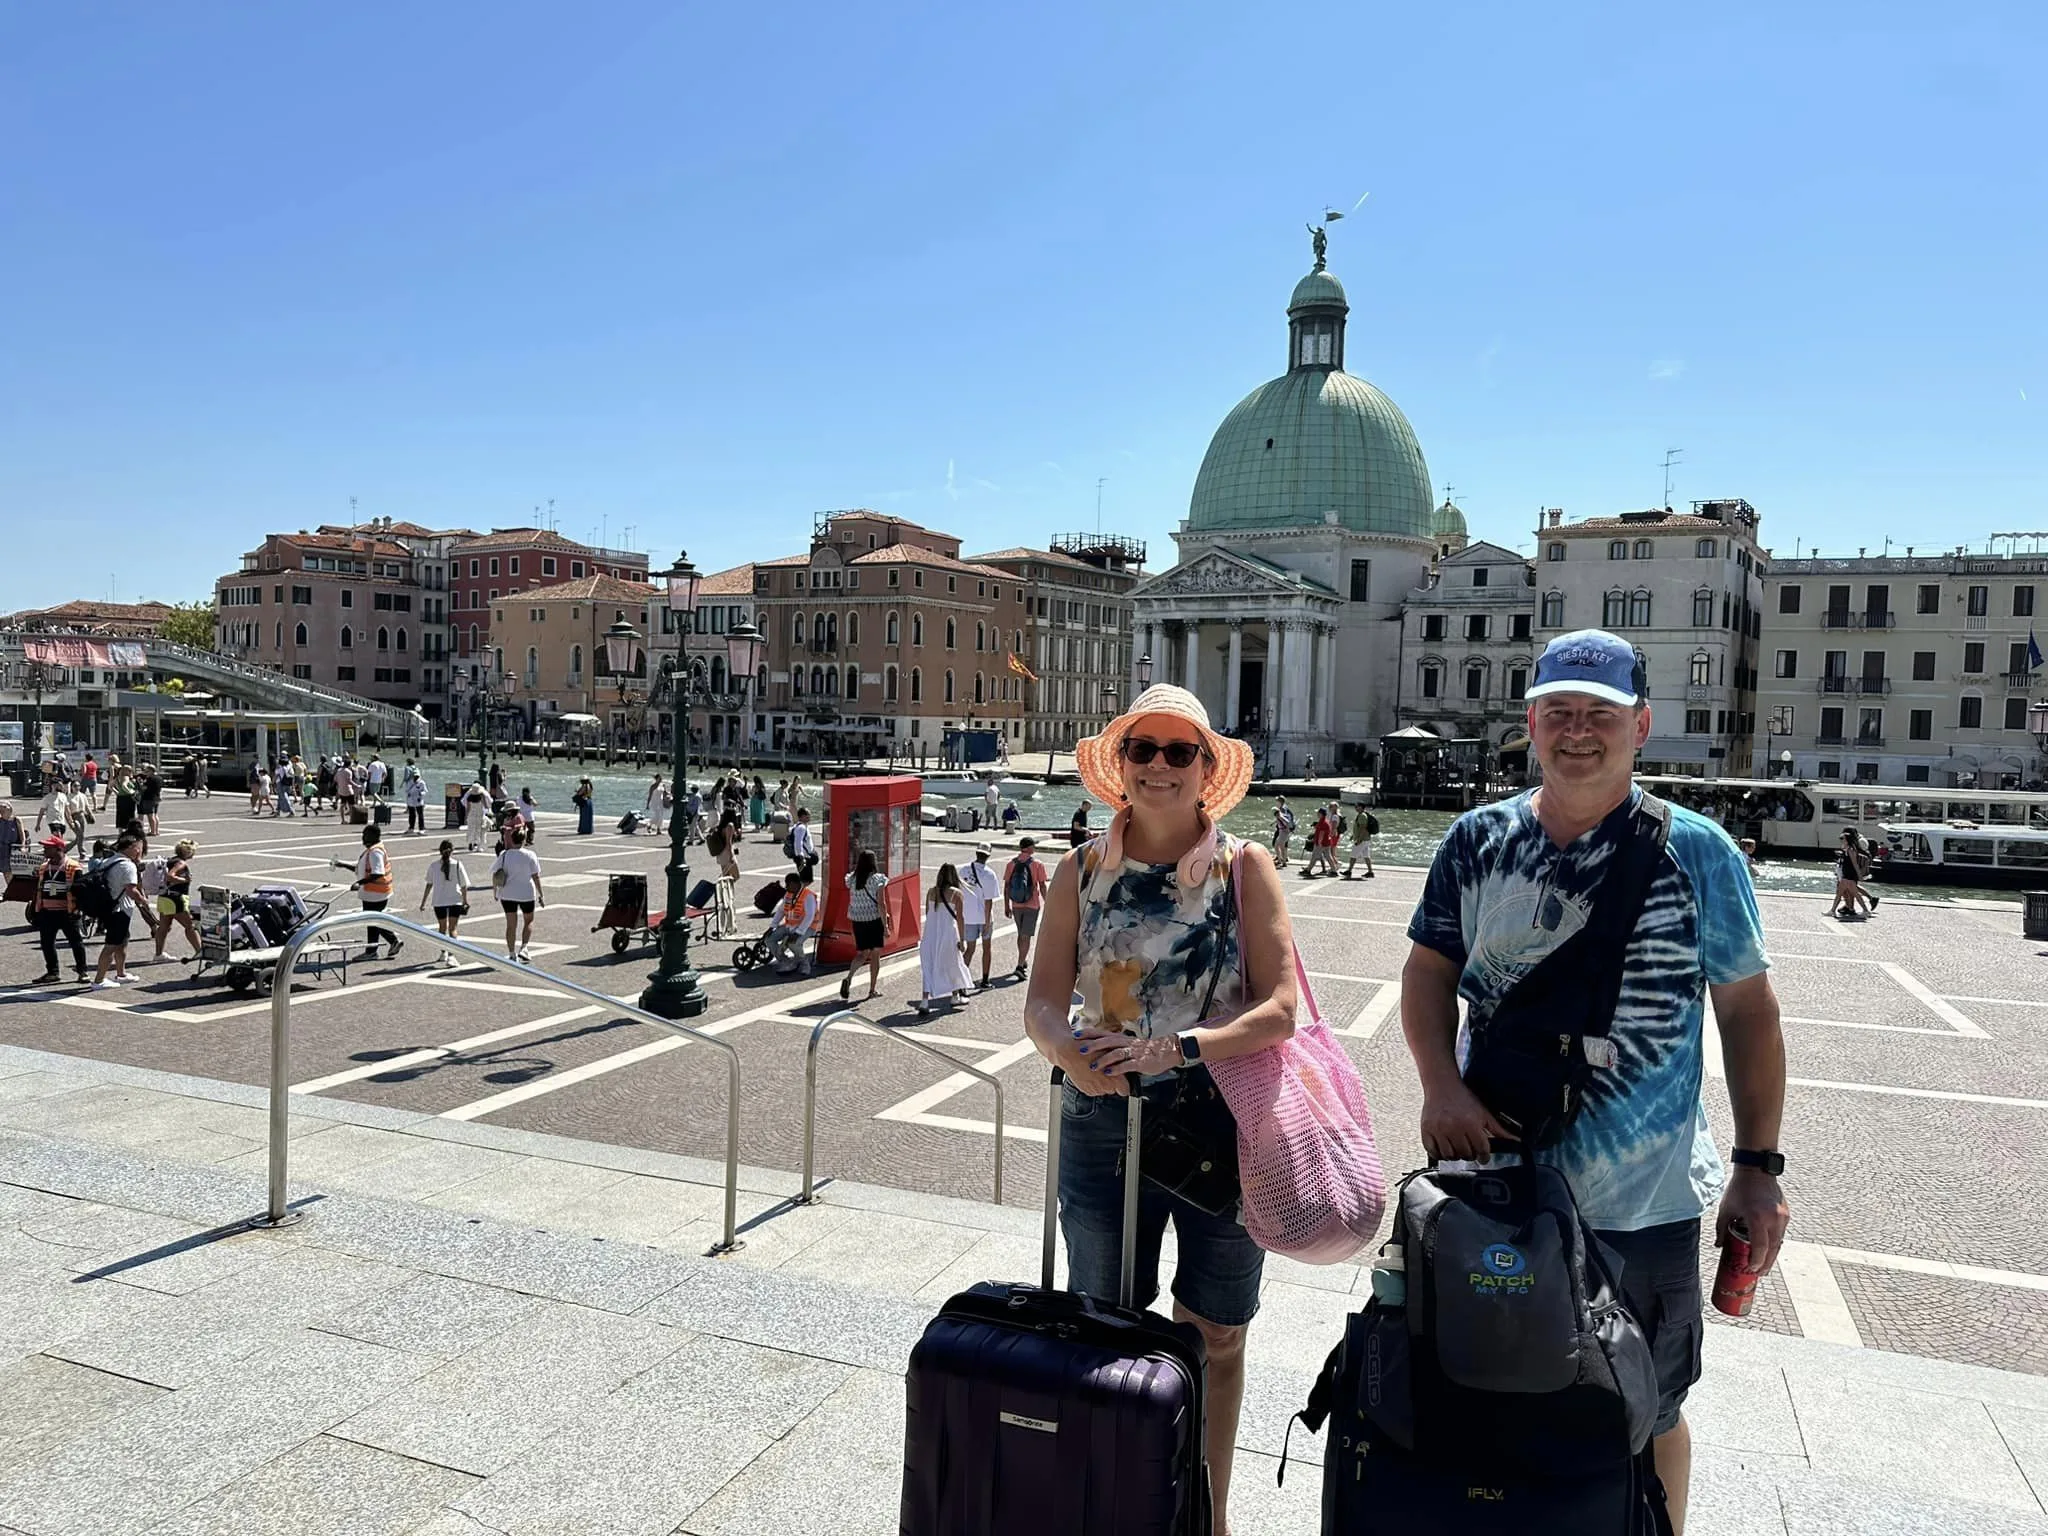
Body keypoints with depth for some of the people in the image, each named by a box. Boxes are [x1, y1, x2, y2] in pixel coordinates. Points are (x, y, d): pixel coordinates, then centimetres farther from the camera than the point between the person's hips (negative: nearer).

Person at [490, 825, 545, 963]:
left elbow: (494, 873, 0)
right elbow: (535, 876, -10)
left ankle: (512, 955, 13)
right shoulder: (530, 855, -10)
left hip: (507, 894, 2)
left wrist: (495, 890, 14)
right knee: (529, 921, 17)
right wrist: (541, 894, -4)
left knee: (511, 925, 10)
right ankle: (523, 949, 1)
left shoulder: (504, 855, -3)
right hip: (526, 894, -2)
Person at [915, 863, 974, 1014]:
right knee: (952, 964, 18)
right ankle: (955, 996, 33)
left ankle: (925, 1001, -7)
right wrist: (961, 939, -3)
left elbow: (927, 913, 9)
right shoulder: (955, 893, -8)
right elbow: (959, 917, -7)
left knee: (928, 966, 4)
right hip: (947, 933, -2)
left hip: (930, 933, 2)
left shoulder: (931, 891, 2)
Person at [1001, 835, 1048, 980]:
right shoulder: (1037, 864, -10)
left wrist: (1007, 906, 8)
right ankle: (1020, 966, -11)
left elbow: (1006, 886, 1)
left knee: (1021, 934, 20)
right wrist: (1045, 903, 5)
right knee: (1026, 936, -2)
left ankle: (1024, 962, 34)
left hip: (1016, 905, 4)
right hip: (1032, 905, -4)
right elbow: (1042, 886, -7)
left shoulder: (1012, 863, -1)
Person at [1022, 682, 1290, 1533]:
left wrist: (1176, 1049, -24)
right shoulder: (1082, 871, 1)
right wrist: (1076, 1055, -25)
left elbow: (1280, 1009, -11)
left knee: (1214, 1337, 15)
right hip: (1104, 1124, 1)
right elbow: (1042, 1003, -4)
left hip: (1222, 1124, -1)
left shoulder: (1245, 866, -5)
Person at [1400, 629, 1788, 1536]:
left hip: (1643, 1205, -2)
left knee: (1646, 1419, 17)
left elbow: (1748, 1009, -2)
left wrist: (1758, 1166, -5)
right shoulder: (1479, 842, -1)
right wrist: (1440, 1084, -14)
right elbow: (1428, 971, 3)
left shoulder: (1694, 851, -7)